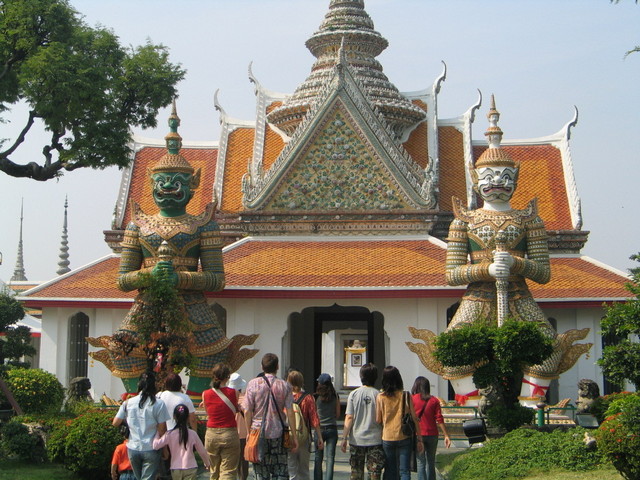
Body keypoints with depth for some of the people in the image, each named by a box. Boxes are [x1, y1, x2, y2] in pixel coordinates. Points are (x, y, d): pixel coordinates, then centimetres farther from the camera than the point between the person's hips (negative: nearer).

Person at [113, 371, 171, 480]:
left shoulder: (128, 403, -2)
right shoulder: (158, 404, -11)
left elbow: (115, 423, 4)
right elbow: (162, 429, -10)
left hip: (132, 449, 4)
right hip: (150, 450, -4)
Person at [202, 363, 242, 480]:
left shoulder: (205, 394, -2)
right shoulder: (233, 392, -9)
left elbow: (208, 413, 9)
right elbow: (237, 410, 1)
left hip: (211, 435, 3)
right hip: (229, 434, -3)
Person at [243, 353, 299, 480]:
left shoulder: (253, 384, -4)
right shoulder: (284, 386, -2)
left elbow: (247, 411, -4)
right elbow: (290, 412, -3)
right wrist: (294, 436, 3)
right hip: (278, 433, 0)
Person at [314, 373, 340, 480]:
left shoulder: (316, 396, -6)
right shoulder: (335, 396, 0)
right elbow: (338, 414, 7)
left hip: (319, 428, -1)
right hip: (332, 429, 1)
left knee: (318, 458, 10)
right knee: (330, 457, 1)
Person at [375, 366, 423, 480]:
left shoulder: (380, 397, -5)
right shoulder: (406, 396, -5)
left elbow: (378, 420, -1)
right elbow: (414, 418, -3)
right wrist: (419, 439, 4)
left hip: (387, 438, 1)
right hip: (404, 437, -1)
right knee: (404, 471, 3)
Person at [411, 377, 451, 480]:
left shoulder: (412, 399, -5)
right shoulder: (434, 400, 1)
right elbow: (439, 419, -2)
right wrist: (446, 436, 2)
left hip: (418, 435, -2)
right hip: (432, 434, 2)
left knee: (420, 463, 0)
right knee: (431, 463, 14)